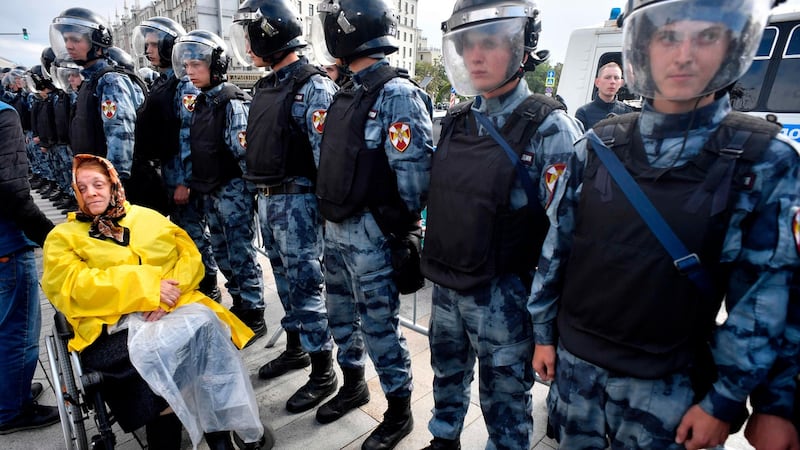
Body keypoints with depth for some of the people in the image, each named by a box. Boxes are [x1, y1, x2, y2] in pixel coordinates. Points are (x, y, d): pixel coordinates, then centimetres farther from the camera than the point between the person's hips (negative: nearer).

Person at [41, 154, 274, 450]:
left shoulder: (147, 217, 21)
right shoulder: (62, 237, 15)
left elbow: (190, 256, 10)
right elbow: (75, 288, -4)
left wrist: (167, 293, -11)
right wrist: (147, 286, -16)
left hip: (174, 306, 2)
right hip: (113, 325, -1)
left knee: (206, 324, -31)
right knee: (159, 347, -34)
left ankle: (226, 426, -21)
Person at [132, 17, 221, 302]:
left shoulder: (186, 84, -12)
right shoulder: (160, 82, 16)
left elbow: (190, 135, -19)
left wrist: (185, 181, -21)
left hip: (183, 175, -9)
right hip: (166, 172, 9)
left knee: (194, 233, -2)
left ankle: (208, 288, 12)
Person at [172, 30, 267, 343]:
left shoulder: (233, 103, -13)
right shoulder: (200, 103, 13)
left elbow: (244, 150, -18)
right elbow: (195, 149, 19)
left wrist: (253, 188, -19)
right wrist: (190, 183, 18)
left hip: (233, 190, -9)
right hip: (208, 191, 9)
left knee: (241, 254, -4)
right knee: (222, 252, 15)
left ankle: (254, 316, 8)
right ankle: (239, 303, 30)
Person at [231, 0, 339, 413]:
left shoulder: (312, 87, -13)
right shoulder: (265, 86, 14)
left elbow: (327, 154, -19)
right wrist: (260, 194, 19)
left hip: (297, 201, -9)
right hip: (267, 200, 9)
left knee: (305, 286, -3)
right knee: (285, 279, 17)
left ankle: (323, 374, 11)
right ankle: (295, 349, 35)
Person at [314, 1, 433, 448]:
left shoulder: (397, 94, -15)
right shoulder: (350, 92, 11)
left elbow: (414, 172, -19)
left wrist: (402, 227, -11)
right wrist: (330, 216, 12)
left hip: (371, 233, -8)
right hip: (336, 228, 9)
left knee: (380, 326, 5)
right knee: (342, 314, 21)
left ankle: (400, 411, 27)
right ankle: (354, 385, 44)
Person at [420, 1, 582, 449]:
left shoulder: (550, 129, -14)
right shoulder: (456, 121, 4)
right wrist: (424, 260, 15)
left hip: (503, 297, -6)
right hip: (445, 286, 6)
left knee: (505, 401, 13)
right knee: (448, 375, 26)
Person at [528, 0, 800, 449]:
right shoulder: (599, 145, -4)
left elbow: (764, 298, -7)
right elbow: (557, 246, 0)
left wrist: (724, 400, -6)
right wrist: (544, 334, 3)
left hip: (668, 382, -2)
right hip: (574, 359, 2)